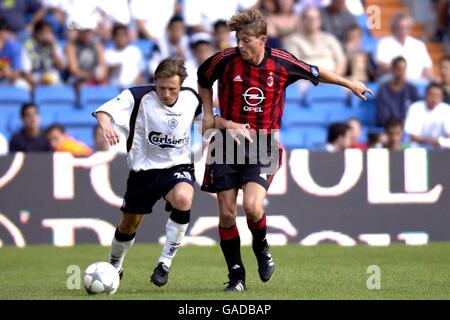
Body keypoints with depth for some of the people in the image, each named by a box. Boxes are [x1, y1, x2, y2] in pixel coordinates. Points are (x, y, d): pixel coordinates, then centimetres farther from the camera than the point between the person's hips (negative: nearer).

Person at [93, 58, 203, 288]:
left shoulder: (191, 99, -8)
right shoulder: (139, 97, -19)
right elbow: (104, 111, -32)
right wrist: (105, 124, -53)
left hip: (178, 167, 0)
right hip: (144, 170, 0)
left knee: (183, 199, -33)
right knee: (129, 224, 13)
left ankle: (165, 262, -19)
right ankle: (114, 267, 45)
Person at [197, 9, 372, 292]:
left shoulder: (281, 63, -8)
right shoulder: (226, 60, -9)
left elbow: (315, 73, 11)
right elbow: (203, 80, 13)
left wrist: (350, 84, 21)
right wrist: (210, 117, 10)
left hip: (263, 144, -1)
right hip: (229, 140, 1)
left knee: (252, 207, -21)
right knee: (227, 213, -2)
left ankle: (261, 248, 13)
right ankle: (236, 276, 14)